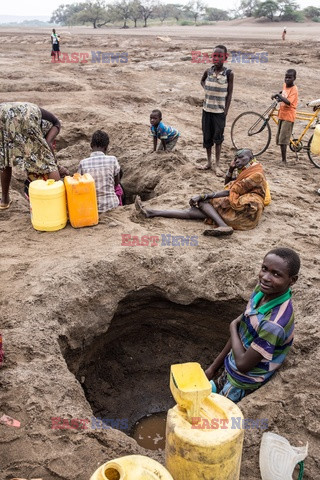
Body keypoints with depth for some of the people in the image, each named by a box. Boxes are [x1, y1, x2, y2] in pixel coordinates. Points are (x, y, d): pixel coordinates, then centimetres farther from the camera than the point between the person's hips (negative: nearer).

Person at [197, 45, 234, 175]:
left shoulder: (229, 73, -8)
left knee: (218, 137, 4)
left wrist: (226, 111, -9)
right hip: (207, 109, 4)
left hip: (219, 111, -3)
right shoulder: (208, 71, 1)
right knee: (207, 136, 10)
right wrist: (206, 88, 5)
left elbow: (229, 93, -6)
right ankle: (209, 162, 24)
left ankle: (217, 165, 13)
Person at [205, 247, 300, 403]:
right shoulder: (262, 289, -13)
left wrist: (233, 327, -13)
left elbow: (243, 364, -27)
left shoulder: (275, 323, -38)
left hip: (243, 384, -7)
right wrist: (213, 367, 5)